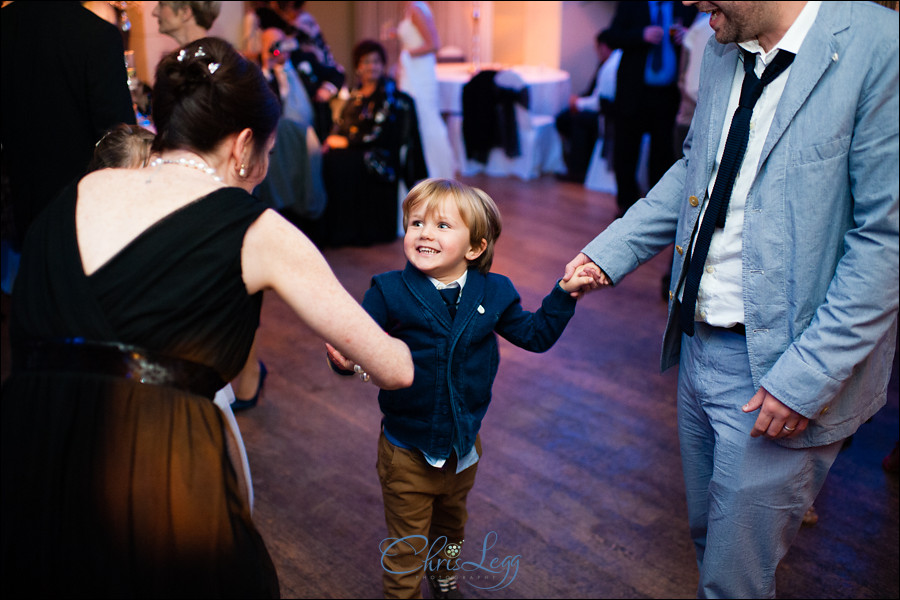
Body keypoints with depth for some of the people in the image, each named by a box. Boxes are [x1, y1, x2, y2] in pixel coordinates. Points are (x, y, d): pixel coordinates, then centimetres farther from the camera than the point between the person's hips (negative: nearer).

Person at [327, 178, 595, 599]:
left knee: (451, 525, 31)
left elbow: (535, 335, 5)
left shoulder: (493, 292, -7)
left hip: (464, 446, 4)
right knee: (405, 548, 11)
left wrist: (565, 292, -4)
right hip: (407, 451, -4)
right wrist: (346, 359, -43)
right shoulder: (389, 292, -17)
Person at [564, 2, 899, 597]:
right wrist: (609, 252, 8)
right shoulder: (723, 50, 5)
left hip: (776, 369, -7)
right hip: (698, 345, 7)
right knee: (707, 533, 25)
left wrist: (806, 376, -22)